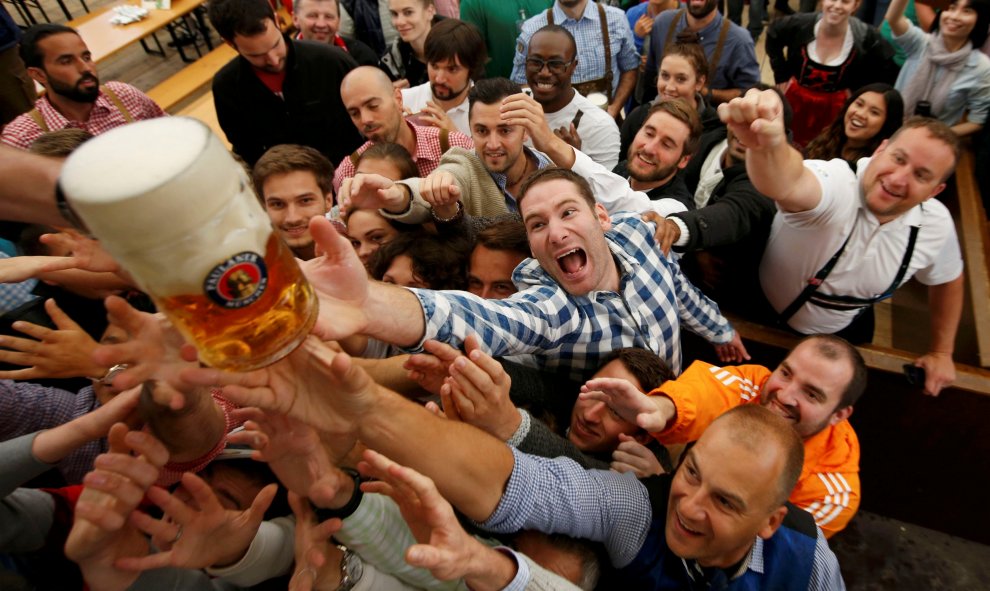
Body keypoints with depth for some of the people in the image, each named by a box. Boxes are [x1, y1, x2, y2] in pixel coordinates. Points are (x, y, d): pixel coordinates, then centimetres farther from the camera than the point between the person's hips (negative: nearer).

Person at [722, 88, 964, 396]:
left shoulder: (936, 224, -15)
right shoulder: (836, 183, -35)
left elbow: (948, 280, 7)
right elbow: (788, 183, -61)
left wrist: (941, 352, 11)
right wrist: (765, 145, -83)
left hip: (842, 335, 5)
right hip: (762, 319, -4)